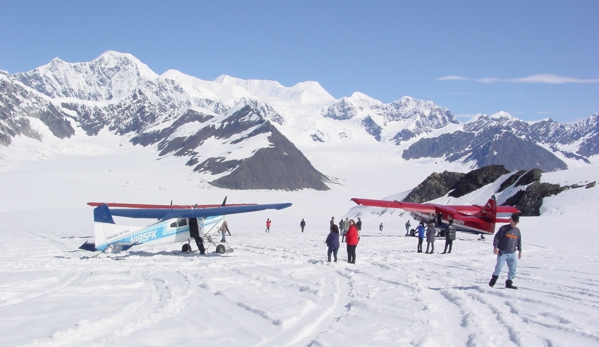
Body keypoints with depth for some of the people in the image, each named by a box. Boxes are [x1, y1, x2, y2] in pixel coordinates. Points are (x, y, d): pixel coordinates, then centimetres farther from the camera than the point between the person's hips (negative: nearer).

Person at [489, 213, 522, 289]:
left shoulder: (517, 230, 10)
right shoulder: (504, 228, -6)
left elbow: (519, 242, 20)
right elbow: (496, 237, -7)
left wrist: (520, 251, 19)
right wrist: (495, 247, -14)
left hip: (512, 254, 5)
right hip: (502, 253, -5)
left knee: (513, 269, 4)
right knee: (499, 268, -6)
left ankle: (509, 283, 15)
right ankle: (494, 278, 17)